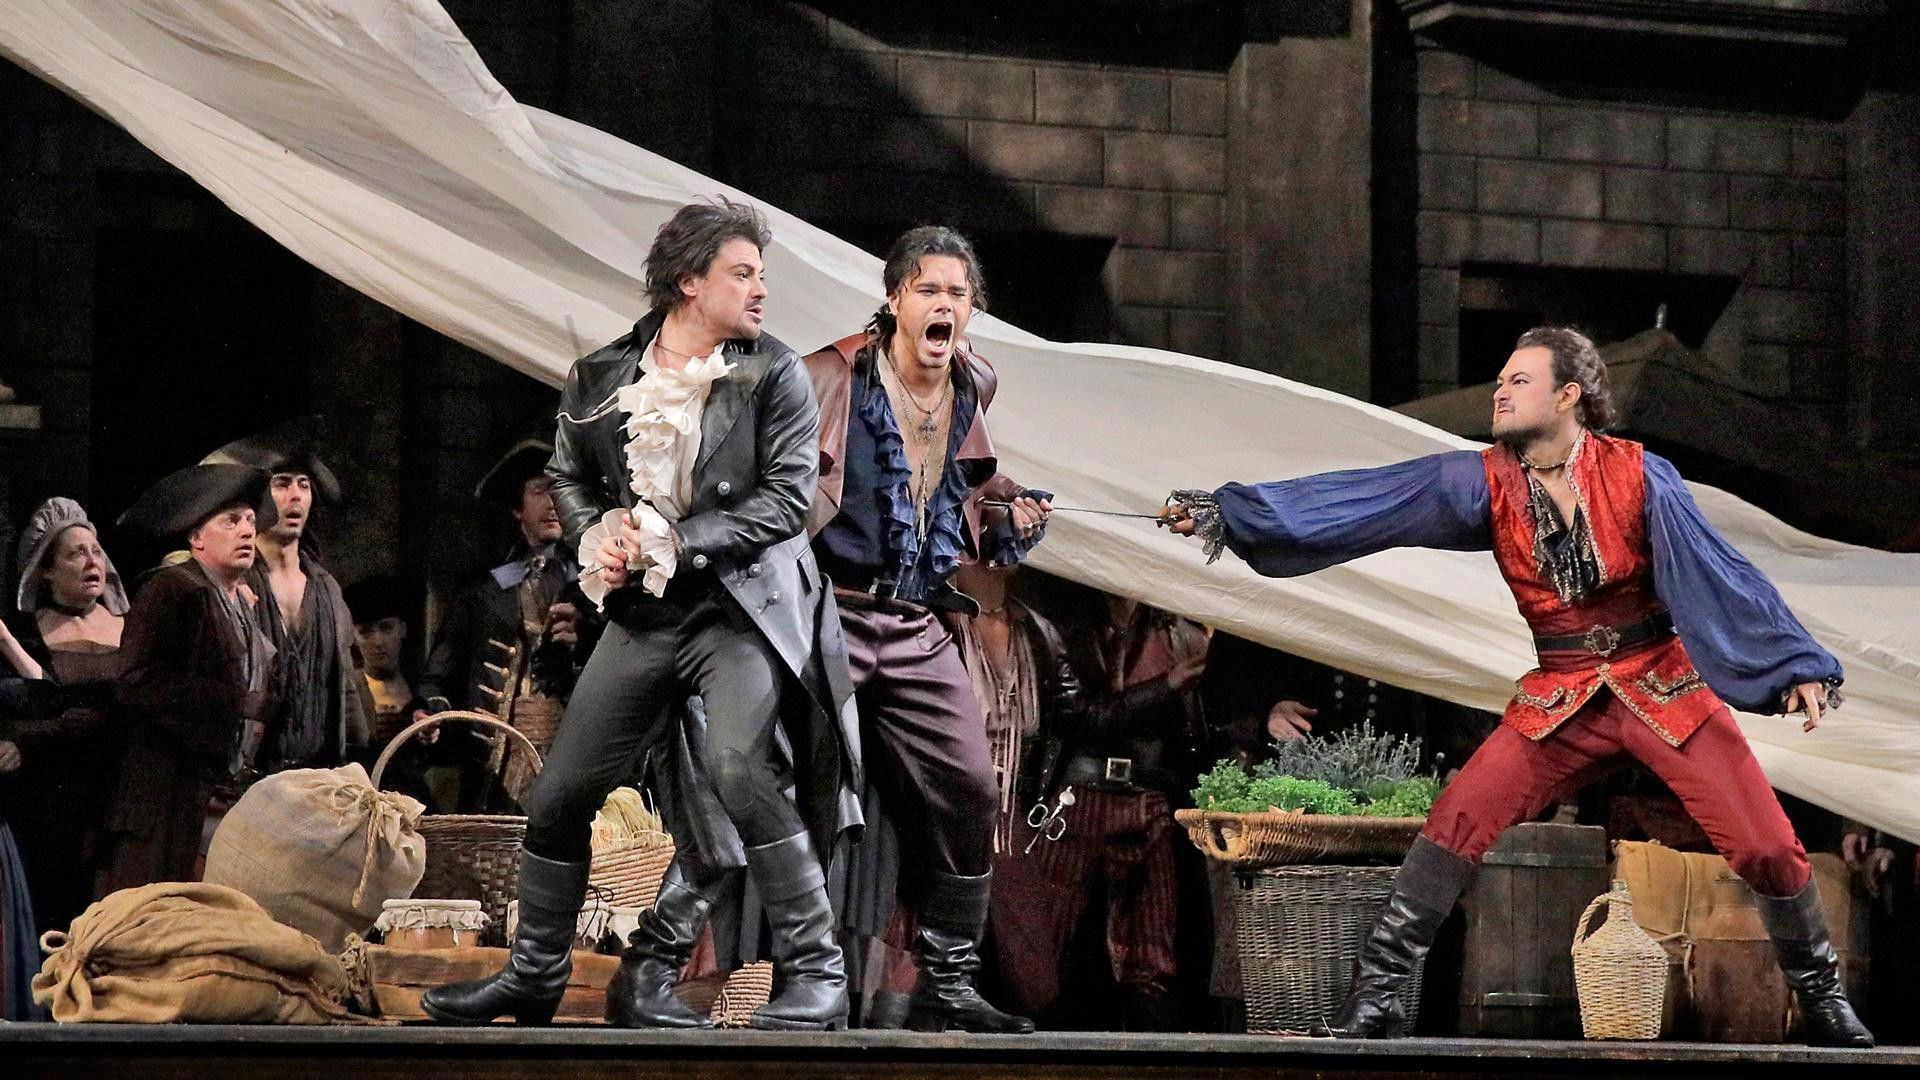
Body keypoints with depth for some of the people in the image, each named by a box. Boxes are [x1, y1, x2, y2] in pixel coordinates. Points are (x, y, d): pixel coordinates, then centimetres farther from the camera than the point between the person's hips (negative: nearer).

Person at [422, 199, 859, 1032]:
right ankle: (534, 976, 26)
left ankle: (815, 973, -18)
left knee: (740, 771, -27)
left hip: (743, 605, -5)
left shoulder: (774, 376, -5)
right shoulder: (602, 378, 4)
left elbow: (787, 498, -11)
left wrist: (674, 543, -16)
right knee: (558, 796, 7)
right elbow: (567, 478, 17)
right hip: (645, 617, 5)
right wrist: (598, 535, -4)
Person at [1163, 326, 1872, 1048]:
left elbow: (1718, 574, -11)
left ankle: (1822, 999, 19)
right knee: (1455, 823, -14)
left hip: (1664, 686, -2)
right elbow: (1355, 503, -10)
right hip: (1556, 703, 2)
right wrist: (1226, 514, -17)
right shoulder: (1484, 484, -4)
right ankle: (1375, 994, -4)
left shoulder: (1638, 475, -10)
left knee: (1766, 847, -5)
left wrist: (1797, 666, -19)